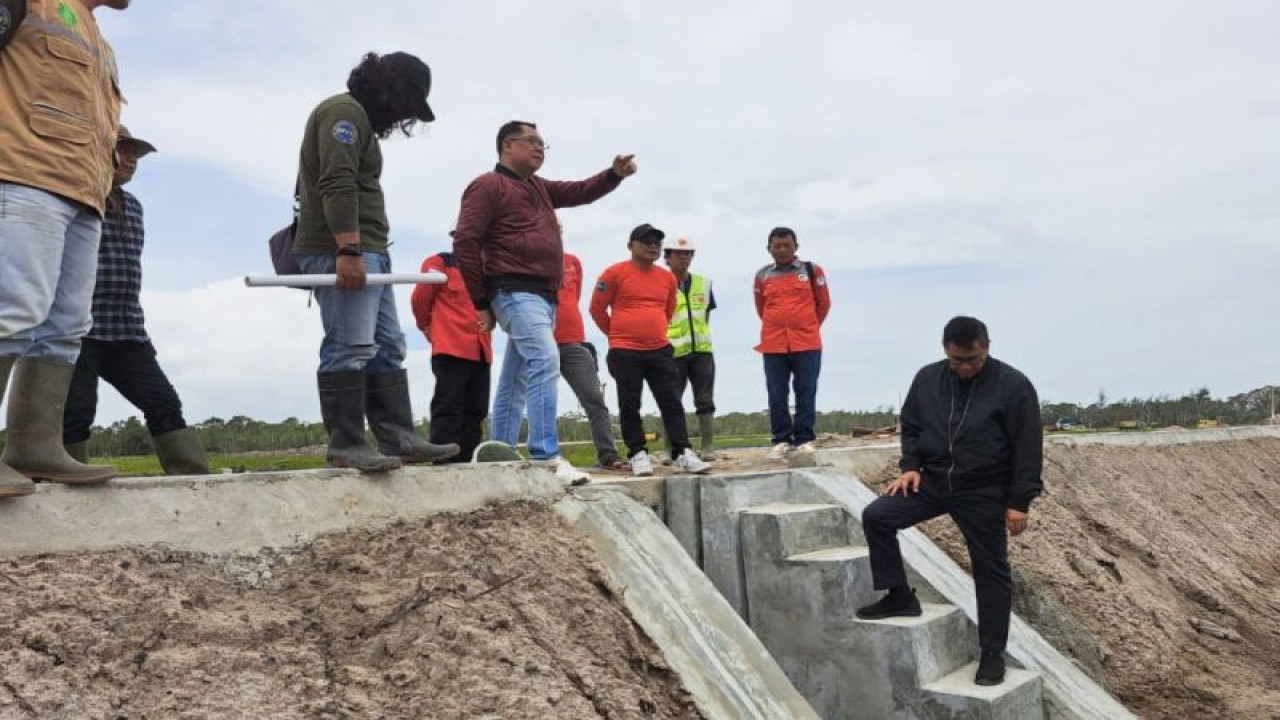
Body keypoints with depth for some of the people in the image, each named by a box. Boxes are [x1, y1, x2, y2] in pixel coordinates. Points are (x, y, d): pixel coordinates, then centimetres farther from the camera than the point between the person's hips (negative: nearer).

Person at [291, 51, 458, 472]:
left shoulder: (362, 121, 26)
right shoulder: (345, 112, -6)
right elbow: (337, 186, -19)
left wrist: (362, 251, 22)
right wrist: (348, 250, -26)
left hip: (368, 252, 11)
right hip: (341, 251, -11)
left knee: (387, 349, 8)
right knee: (349, 349, -12)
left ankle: (397, 439, 9)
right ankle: (345, 446, -10)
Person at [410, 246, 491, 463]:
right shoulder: (439, 263, 1)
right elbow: (420, 299, -3)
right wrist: (429, 328, 6)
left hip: (481, 351, 7)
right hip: (451, 349, -7)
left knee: (475, 411, 6)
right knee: (448, 409, -8)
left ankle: (464, 461, 12)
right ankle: (443, 462, -8)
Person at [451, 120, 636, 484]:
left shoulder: (539, 187, 24)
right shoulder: (488, 185, -2)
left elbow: (580, 192, 22)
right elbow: (465, 241, -9)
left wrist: (615, 174, 2)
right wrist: (481, 300, -10)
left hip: (543, 295, 9)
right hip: (516, 292, -9)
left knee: (515, 378, 12)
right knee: (545, 361, -24)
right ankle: (546, 457, -28)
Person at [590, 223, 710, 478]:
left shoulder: (668, 278, 9)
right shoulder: (615, 273, -5)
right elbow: (597, 309, 2)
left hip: (660, 350, 4)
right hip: (625, 352, -4)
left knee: (672, 402, 1)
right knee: (629, 406, 1)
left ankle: (682, 454, 4)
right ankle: (638, 454, 11)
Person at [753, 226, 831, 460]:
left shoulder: (812, 271, 4)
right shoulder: (762, 276, 8)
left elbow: (823, 303, 10)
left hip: (807, 344, -1)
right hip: (773, 345, 2)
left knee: (805, 392, 1)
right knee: (777, 395, 2)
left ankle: (804, 439, 9)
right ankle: (781, 440, 10)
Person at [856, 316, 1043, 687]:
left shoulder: (1013, 385, -11)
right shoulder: (927, 378, 1)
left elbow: (1027, 448, -10)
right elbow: (910, 426, 13)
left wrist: (1019, 502, -12)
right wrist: (910, 466, -3)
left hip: (984, 491, -4)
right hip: (933, 479, 4)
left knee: (991, 571, 4)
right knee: (876, 516, -12)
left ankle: (992, 653, 19)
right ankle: (899, 596, 3)